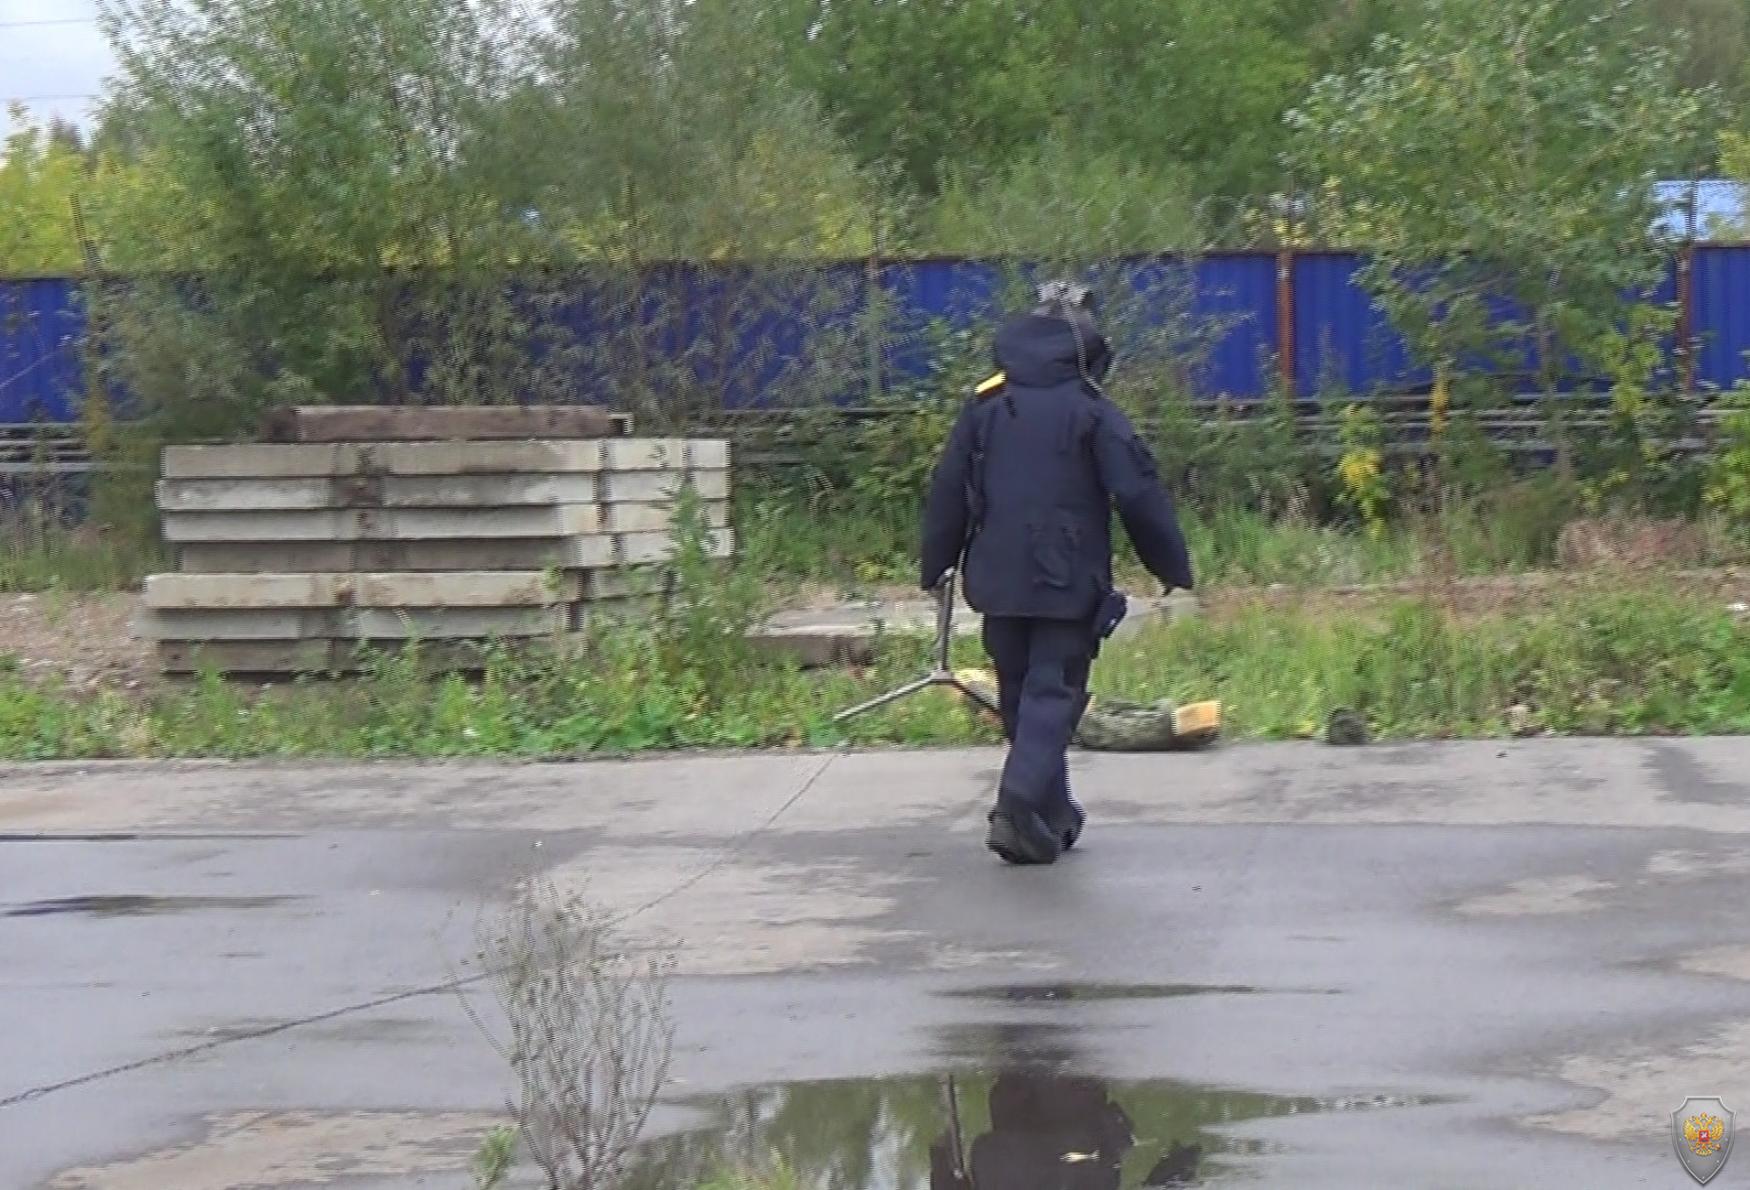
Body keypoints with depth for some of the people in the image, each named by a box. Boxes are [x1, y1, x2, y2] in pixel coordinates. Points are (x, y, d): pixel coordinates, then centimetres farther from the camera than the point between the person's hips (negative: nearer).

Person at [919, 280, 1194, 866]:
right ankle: (1022, 800, -23)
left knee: (1020, 694, 15)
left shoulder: (984, 407, 6)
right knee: (1054, 692, -4)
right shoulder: (1093, 412, -6)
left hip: (999, 581, 4)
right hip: (1069, 582, -4)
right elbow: (1139, 495, -8)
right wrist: (1173, 566, 1)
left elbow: (947, 493, 10)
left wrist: (935, 567, 20)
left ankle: (1051, 813, 22)